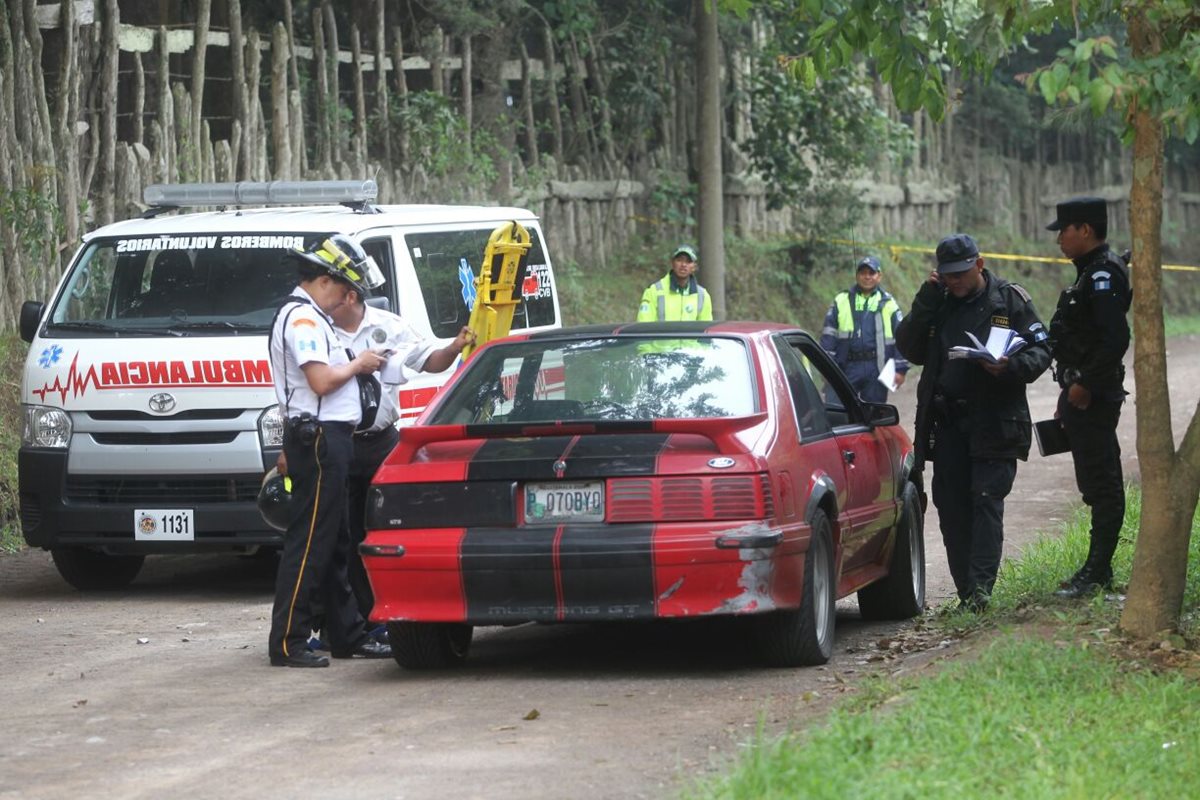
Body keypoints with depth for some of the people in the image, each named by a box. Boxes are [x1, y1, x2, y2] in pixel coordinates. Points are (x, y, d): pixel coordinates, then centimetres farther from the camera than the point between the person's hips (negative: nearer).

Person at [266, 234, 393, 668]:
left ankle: (347, 635, 21)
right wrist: (359, 364, -6)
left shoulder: (312, 317, 21)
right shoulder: (301, 317, -13)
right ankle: (287, 643, -10)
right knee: (309, 542, -10)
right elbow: (320, 381, -20)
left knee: (335, 544, 14)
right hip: (319, 437, -11)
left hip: (329, 440, 11)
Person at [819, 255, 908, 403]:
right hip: (848, 367, 0)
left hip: (876, 371, 0)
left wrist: (900, 369, 1)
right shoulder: (842, 301, 9)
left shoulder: (888, 304, 9)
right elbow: (828, 335, 7)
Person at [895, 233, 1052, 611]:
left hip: (995, 422, -5)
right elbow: (910, 349, 8)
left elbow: (1041, 350, -1)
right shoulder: (938, 303, 13)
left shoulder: (1010, 300, 0)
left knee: (986, 501, -12)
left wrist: (1010, 367, -21)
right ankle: (966, 591, 10)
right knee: (951, 506, 4)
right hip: (947, 422, 5)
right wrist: (925, 303, -3)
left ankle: (980, 589, -16)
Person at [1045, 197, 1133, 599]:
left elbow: (1115, 339, -24)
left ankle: (1097, 573, -7)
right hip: (1082, 395, 11)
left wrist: (1084, 385, -21)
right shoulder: (1091, 272, 18)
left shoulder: (1105, 274, -15)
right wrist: (1068, 392, 22)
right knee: (1098, 485, 13)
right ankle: (1097, 569, 18)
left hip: (1094, 396, -11)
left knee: (1102, 484, -7)